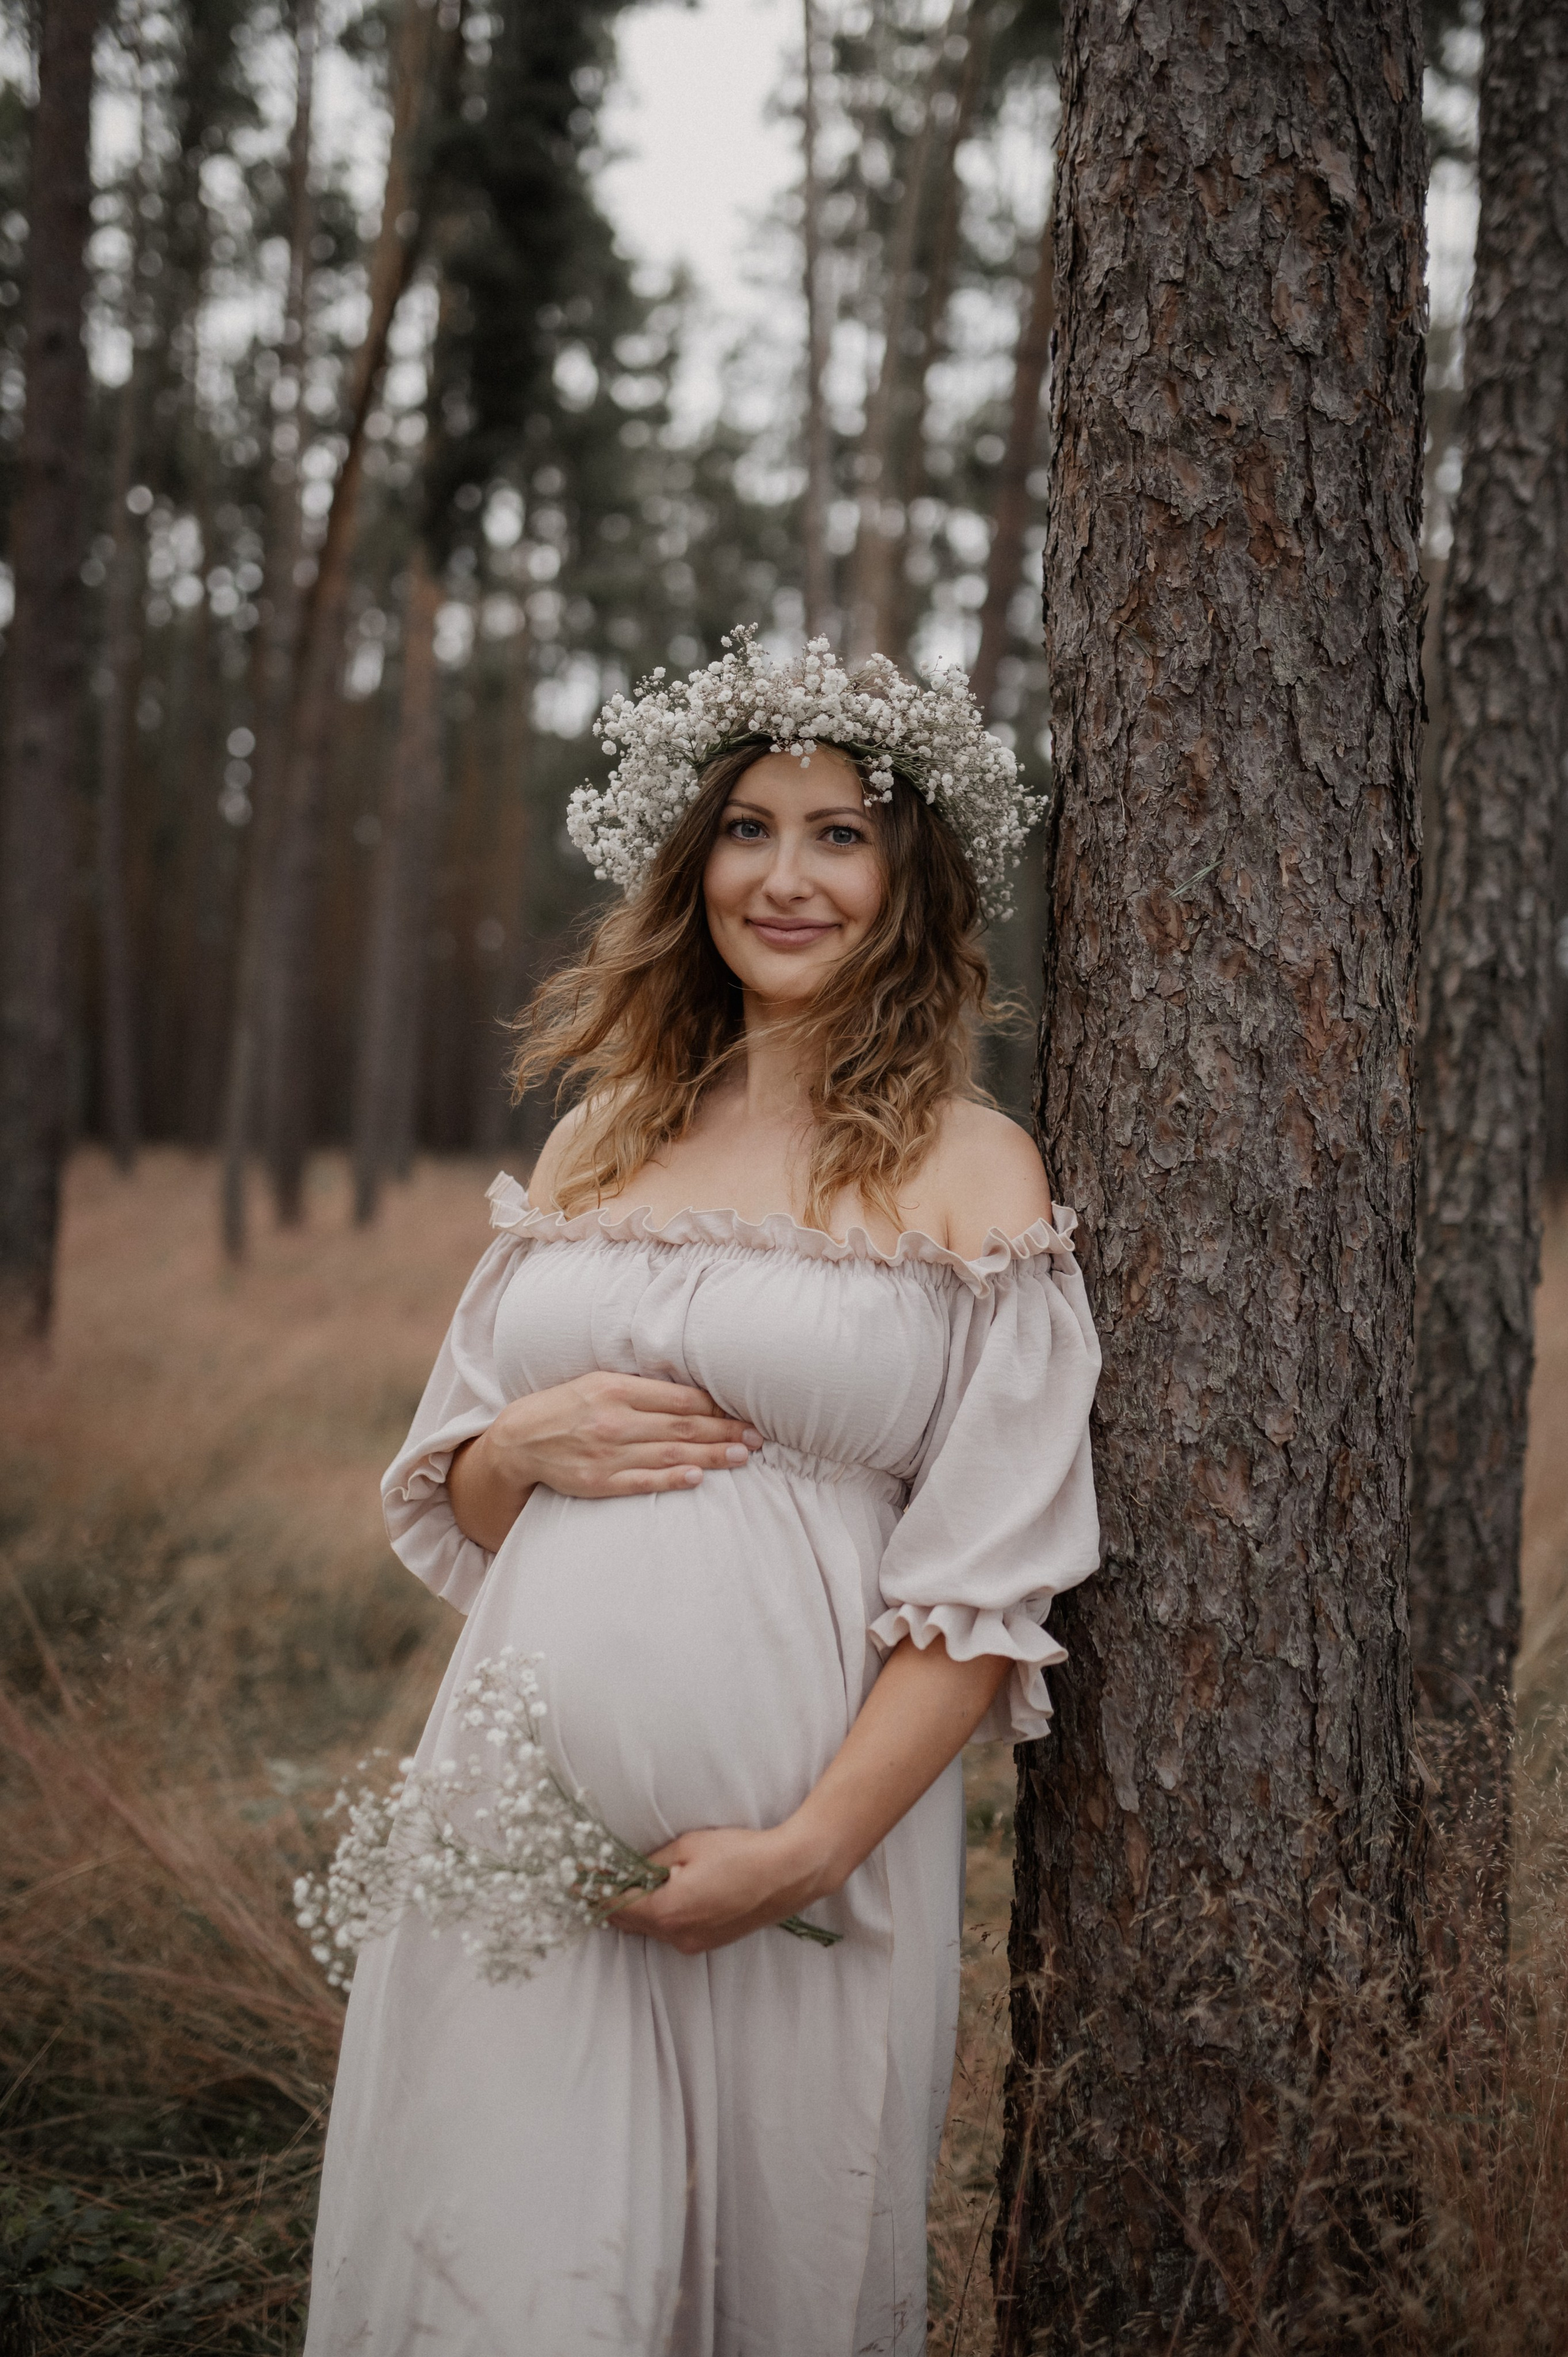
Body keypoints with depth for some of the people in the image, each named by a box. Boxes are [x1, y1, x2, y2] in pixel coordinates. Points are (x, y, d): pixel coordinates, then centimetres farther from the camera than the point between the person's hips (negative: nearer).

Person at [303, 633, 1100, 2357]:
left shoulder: (969, 1170, -1)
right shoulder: (600, 1138, 11)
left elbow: (990, 1582, -6)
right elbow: (443, 1493, 17)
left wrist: (809, 1846, -15)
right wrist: (532, 1443, -5)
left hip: (805, 1818, -3)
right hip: (524, 1807, 3)